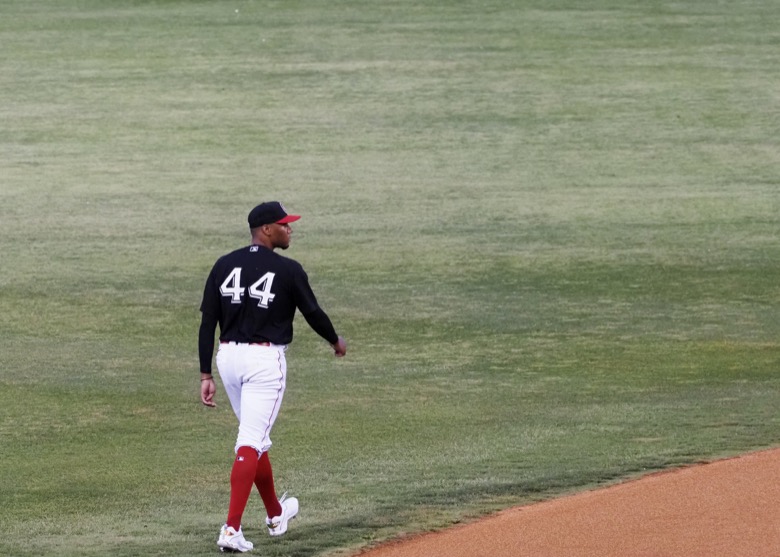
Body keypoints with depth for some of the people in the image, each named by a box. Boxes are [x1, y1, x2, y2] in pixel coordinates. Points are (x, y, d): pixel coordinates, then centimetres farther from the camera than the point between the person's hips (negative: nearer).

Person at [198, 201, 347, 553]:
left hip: (228, 357, 6)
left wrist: (206, 375, 4)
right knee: (250, 443, -8)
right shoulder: (287, 270, -9)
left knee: (255, 437, 22)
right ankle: (231, 530, -18)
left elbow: (207, 322, 2)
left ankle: (275, 514, 39)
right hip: (265, 359, -6)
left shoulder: (224, 266, 4)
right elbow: (312, 312, 1)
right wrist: (336, 341, 21)